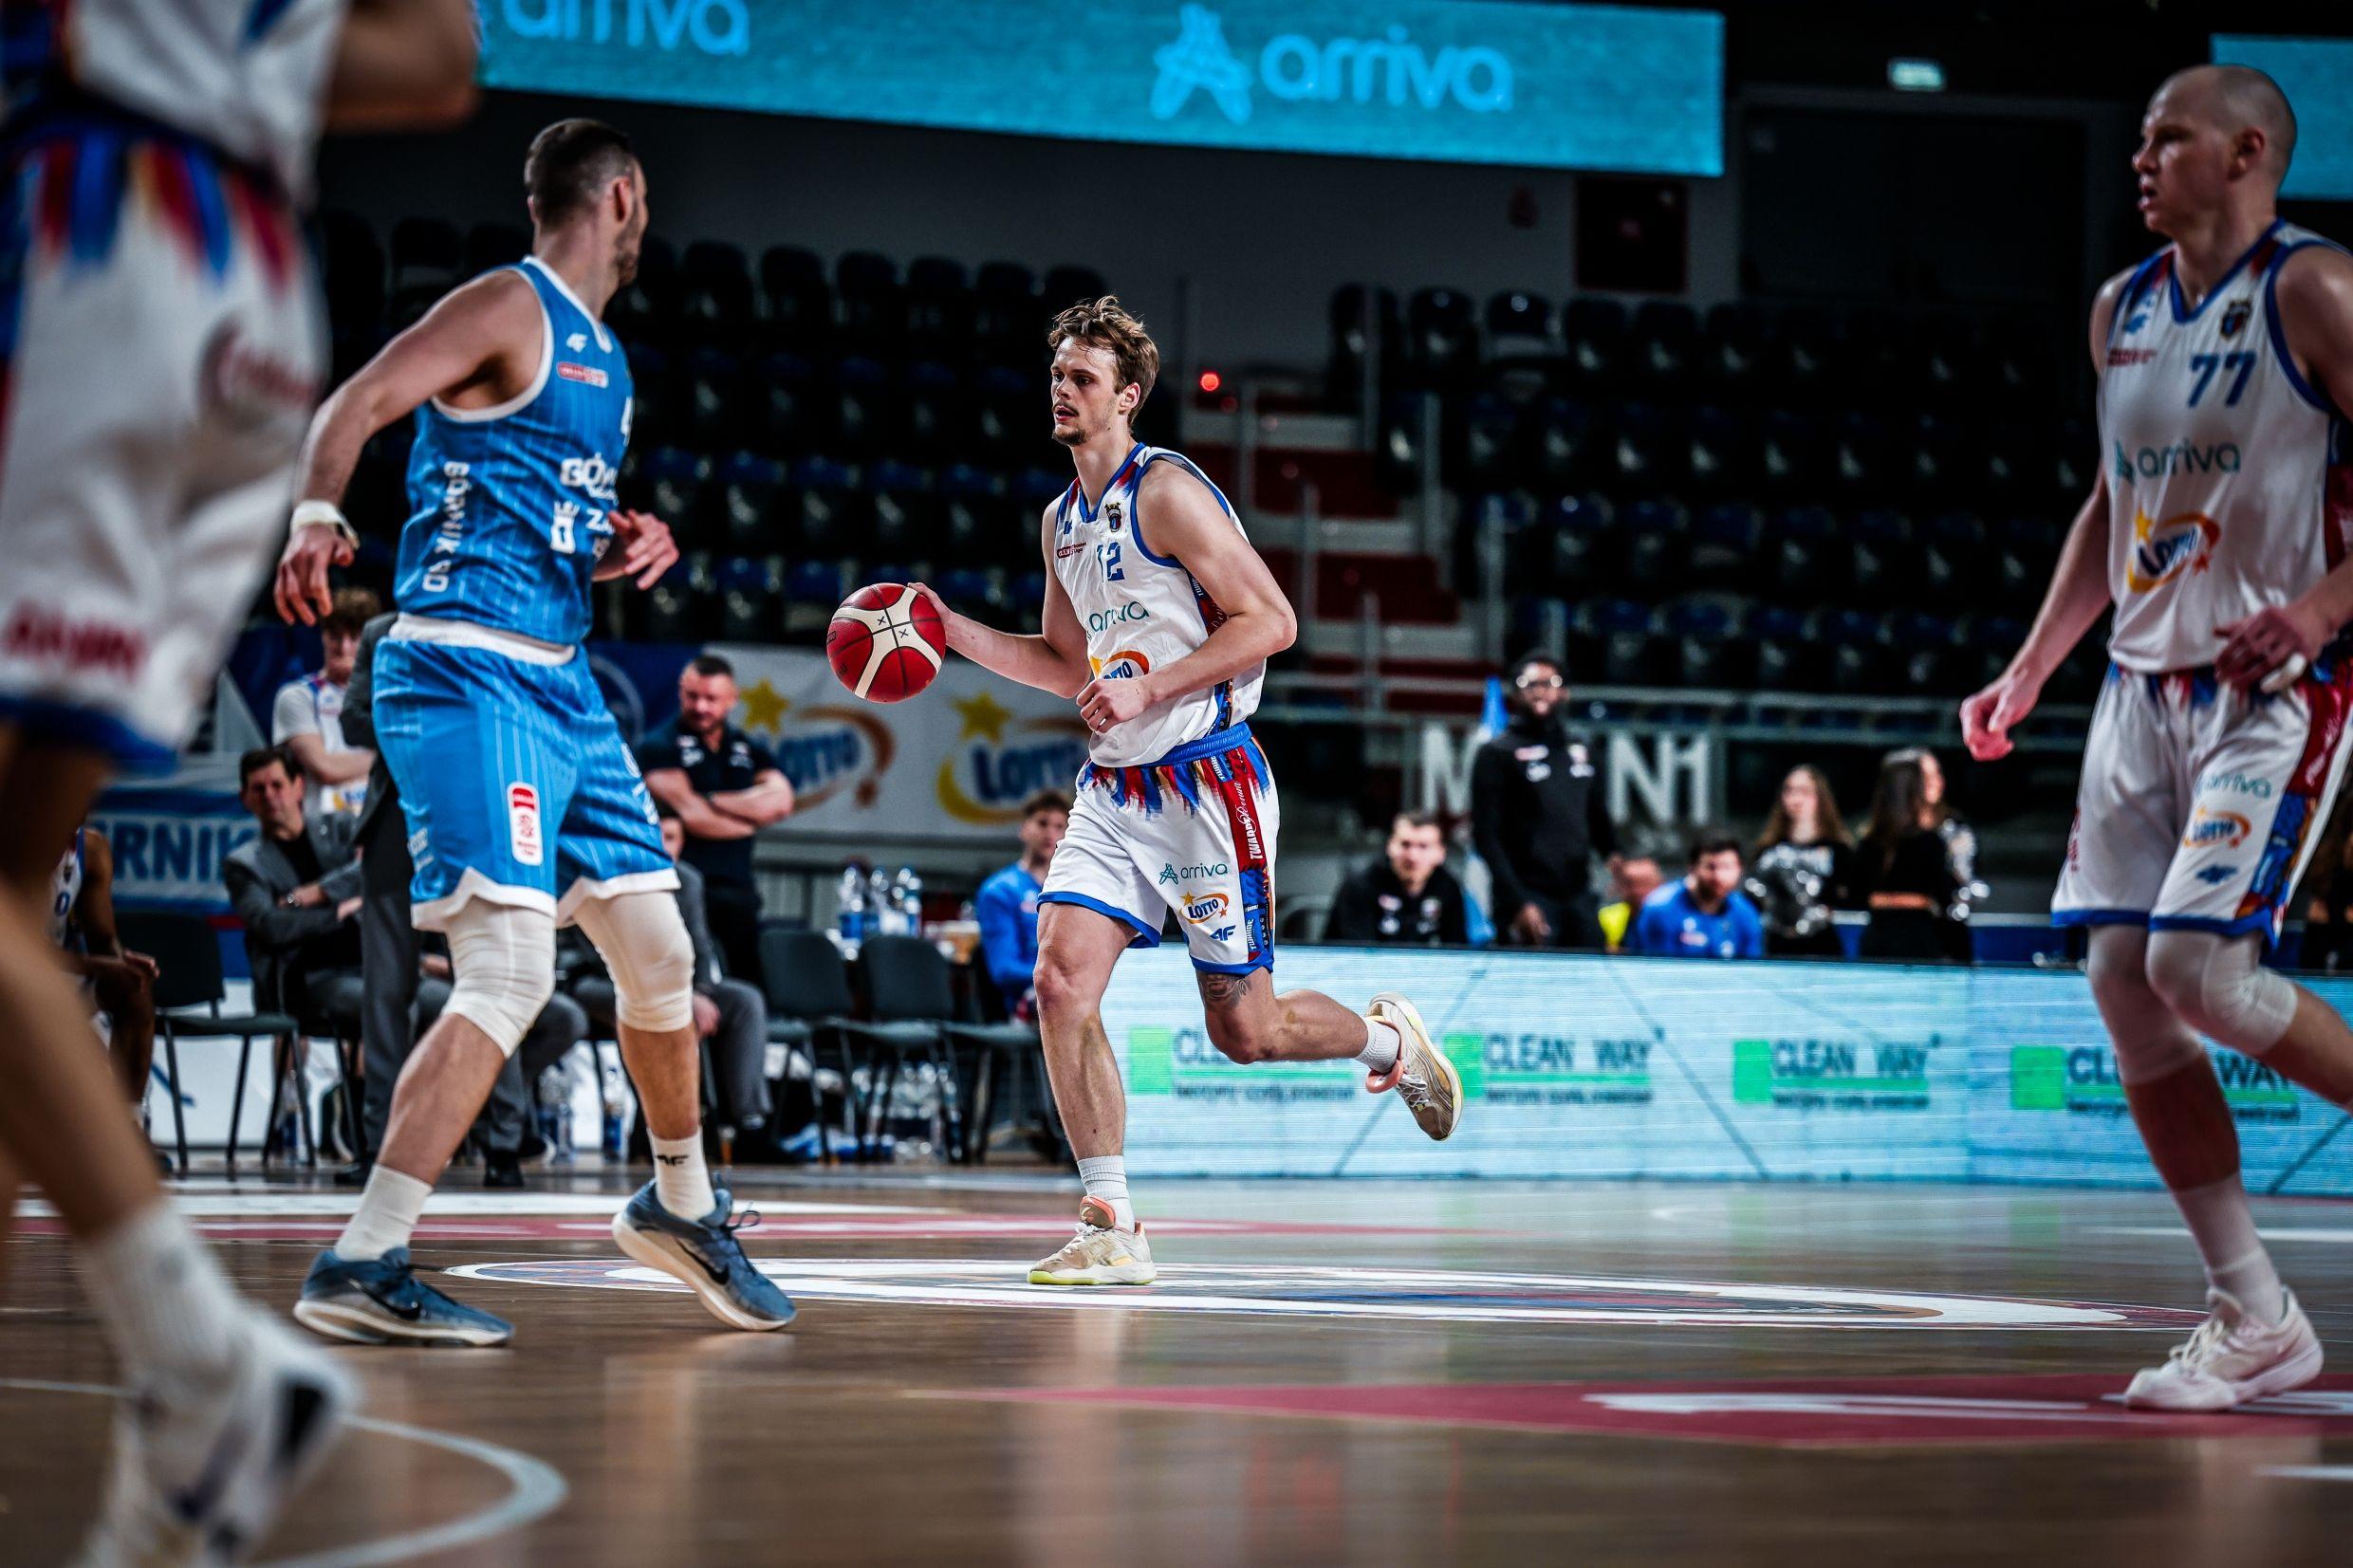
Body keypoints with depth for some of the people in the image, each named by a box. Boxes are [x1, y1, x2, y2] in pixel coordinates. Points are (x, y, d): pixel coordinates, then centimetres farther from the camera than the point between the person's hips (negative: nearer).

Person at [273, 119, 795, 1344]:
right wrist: (318, 515, -37)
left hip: (559, 685, 9)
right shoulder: (509, 308, -6)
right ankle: (359, 1268, -21)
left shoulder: (600, 355, 21)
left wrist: (629, 546, 9)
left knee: (658, 954, 15)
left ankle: (681, 1206, 36)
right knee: (511, 974, -20)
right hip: (466, 676, -9)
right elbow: (354, 405, -17)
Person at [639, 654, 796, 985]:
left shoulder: (749, 750, 18)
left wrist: (712, 801, -7)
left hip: (738, 887, 5)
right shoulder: (660, 746, 3)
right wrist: (754, 814, 2)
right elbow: (689, 815, -10)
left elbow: (780, 801, 0)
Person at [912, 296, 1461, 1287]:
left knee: (1245, 1029, -3)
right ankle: (1111, 1229, -6)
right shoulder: (1062, 520, 15)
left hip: (1207, 779, -7)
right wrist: (954, 632, 13)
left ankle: (1388, 1036, 29)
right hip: (1114, 789, 7)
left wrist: (1148, 690, -21)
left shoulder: (1167, 492, -11)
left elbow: (1271, 622, -15)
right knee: (1061, 982, -12)